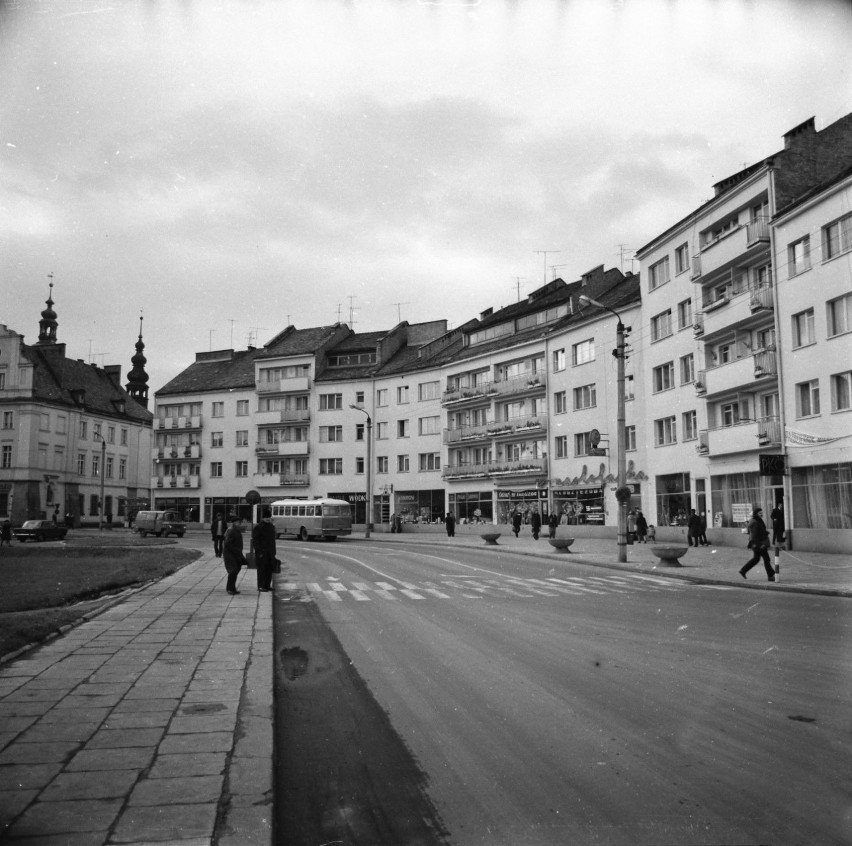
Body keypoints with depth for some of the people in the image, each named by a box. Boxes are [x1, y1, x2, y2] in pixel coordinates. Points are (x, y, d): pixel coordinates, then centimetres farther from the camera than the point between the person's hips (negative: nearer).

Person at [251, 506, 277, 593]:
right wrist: (259, 552, -17)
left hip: (270, 552, 7)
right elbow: (255, 541, -12)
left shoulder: (272, 527, 14)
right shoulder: (258, 527, -9)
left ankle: (267, 585, 18)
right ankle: (260, 586, 1)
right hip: (261, 553, -7)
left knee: (269, 569, 9)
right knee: (262, 570, -4)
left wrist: (273, 552, 15)